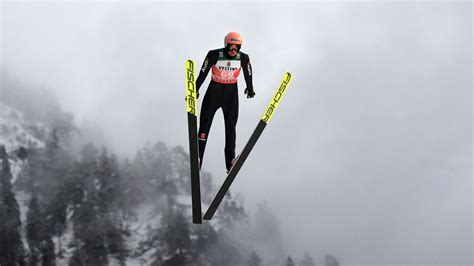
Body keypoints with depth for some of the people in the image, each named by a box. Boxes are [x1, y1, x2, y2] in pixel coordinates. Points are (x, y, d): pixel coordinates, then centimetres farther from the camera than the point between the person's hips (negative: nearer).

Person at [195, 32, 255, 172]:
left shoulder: (243, 58, -11)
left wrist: (250, 88, 22)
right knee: (205, 122, -5)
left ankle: (230, 160, 0)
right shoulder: (214, 55, -18)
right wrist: (195, 90, -7)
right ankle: (197, 158, -4)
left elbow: (248, 74, 7)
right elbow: (203, 73, -10)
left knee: (231, 125, -2)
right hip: (214, 89, -1)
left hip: (231, 92, 2)